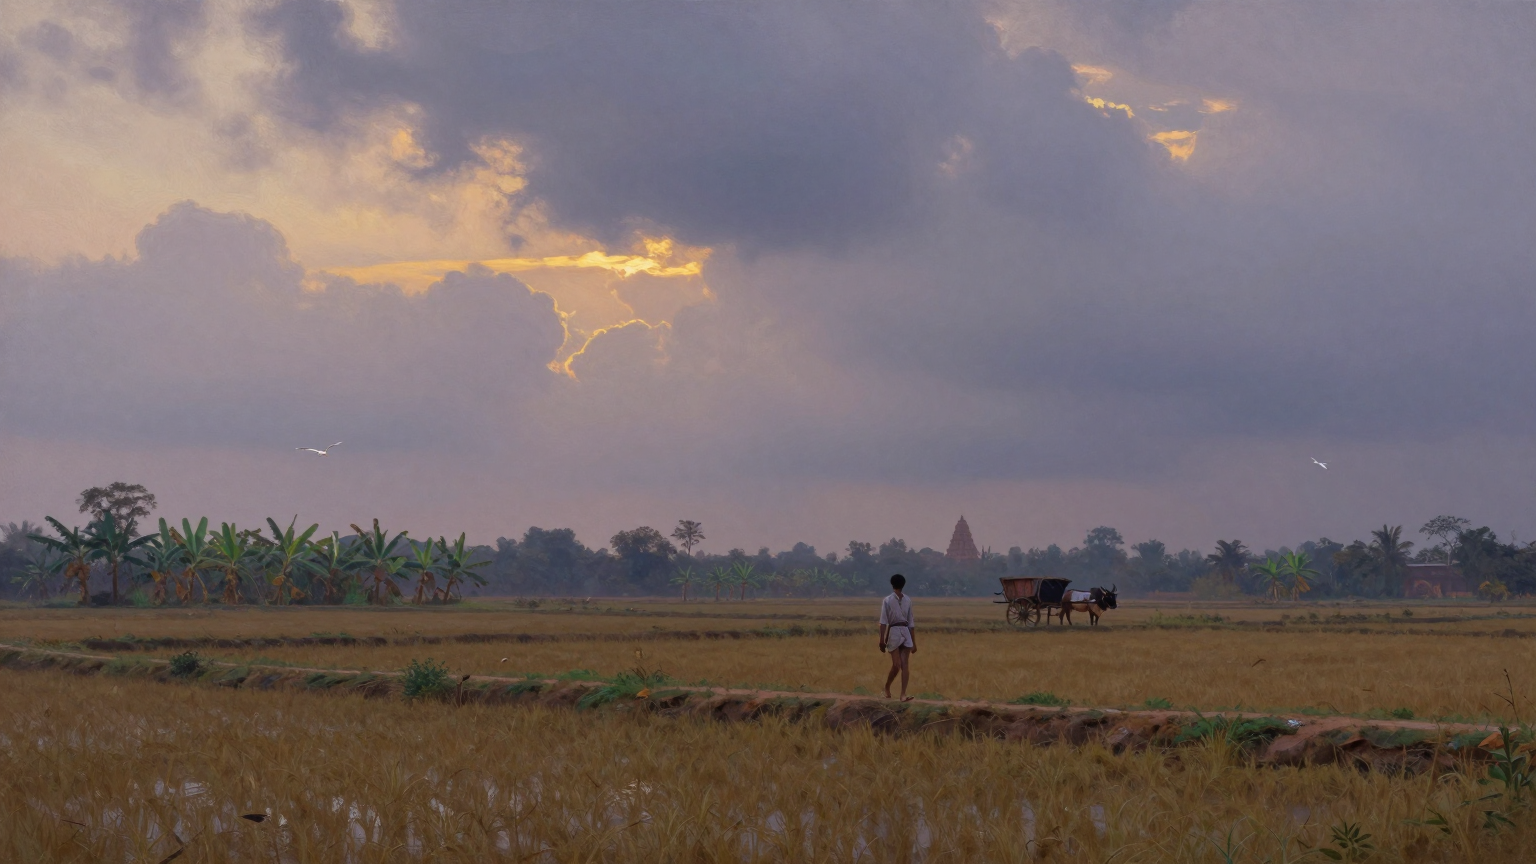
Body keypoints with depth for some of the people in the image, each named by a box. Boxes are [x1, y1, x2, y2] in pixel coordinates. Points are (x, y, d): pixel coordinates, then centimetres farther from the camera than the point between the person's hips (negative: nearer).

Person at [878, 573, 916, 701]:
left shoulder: (908, 600, 14)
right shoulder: (887, 601, 1)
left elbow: (910, 622, 16)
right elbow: (883, 621, -6)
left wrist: (914, 642, 15)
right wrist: (882, 639, -15)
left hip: (906, 633, 3)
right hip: (893, 632, -3)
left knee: (904, 664, -6)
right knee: (897, 665, -7)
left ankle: (903, 694, -10)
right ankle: (887, 687, 17)